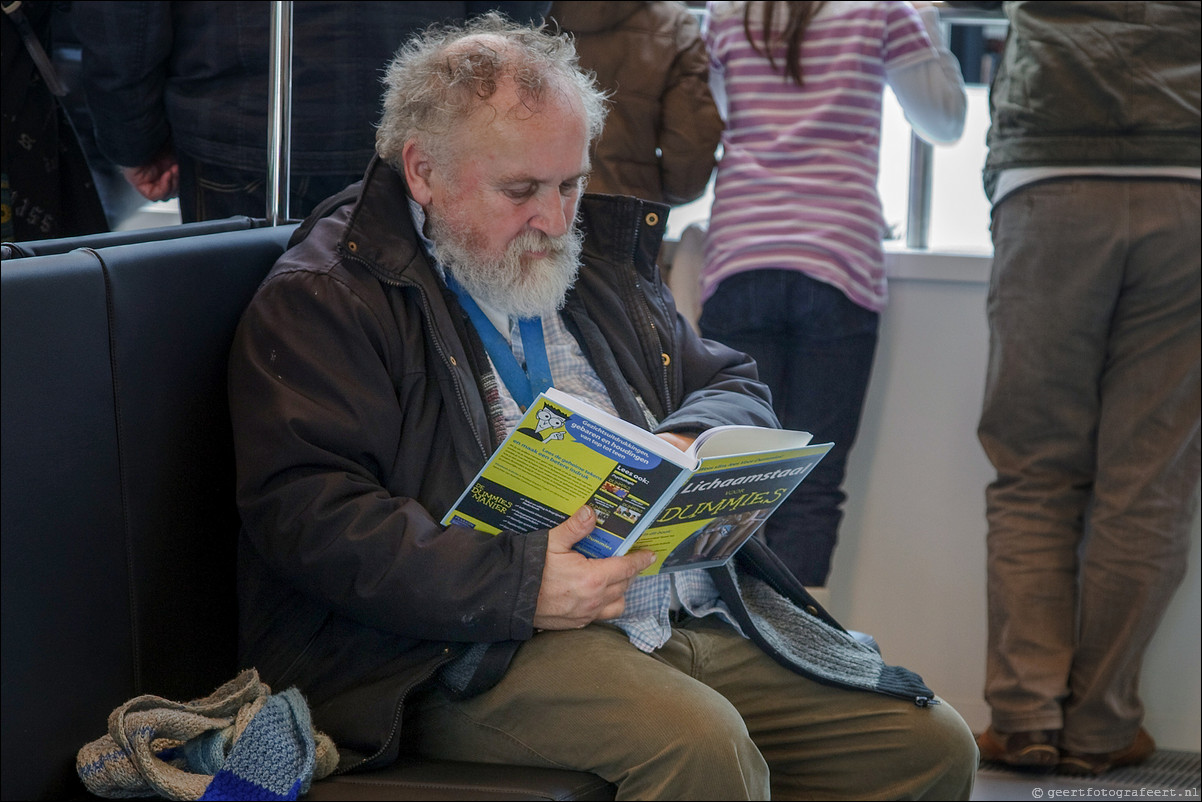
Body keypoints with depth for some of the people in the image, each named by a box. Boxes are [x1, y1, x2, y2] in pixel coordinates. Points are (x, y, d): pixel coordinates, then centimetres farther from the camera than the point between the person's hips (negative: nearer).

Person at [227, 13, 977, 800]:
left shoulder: (599, 260, 22)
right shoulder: (320, 300, -3)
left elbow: (738, 387, 27)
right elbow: (304, 507, -16)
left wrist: (690, 444, 0)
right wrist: (514, 582, -26)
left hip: (702, 615, 8)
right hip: (476, 654, -7)